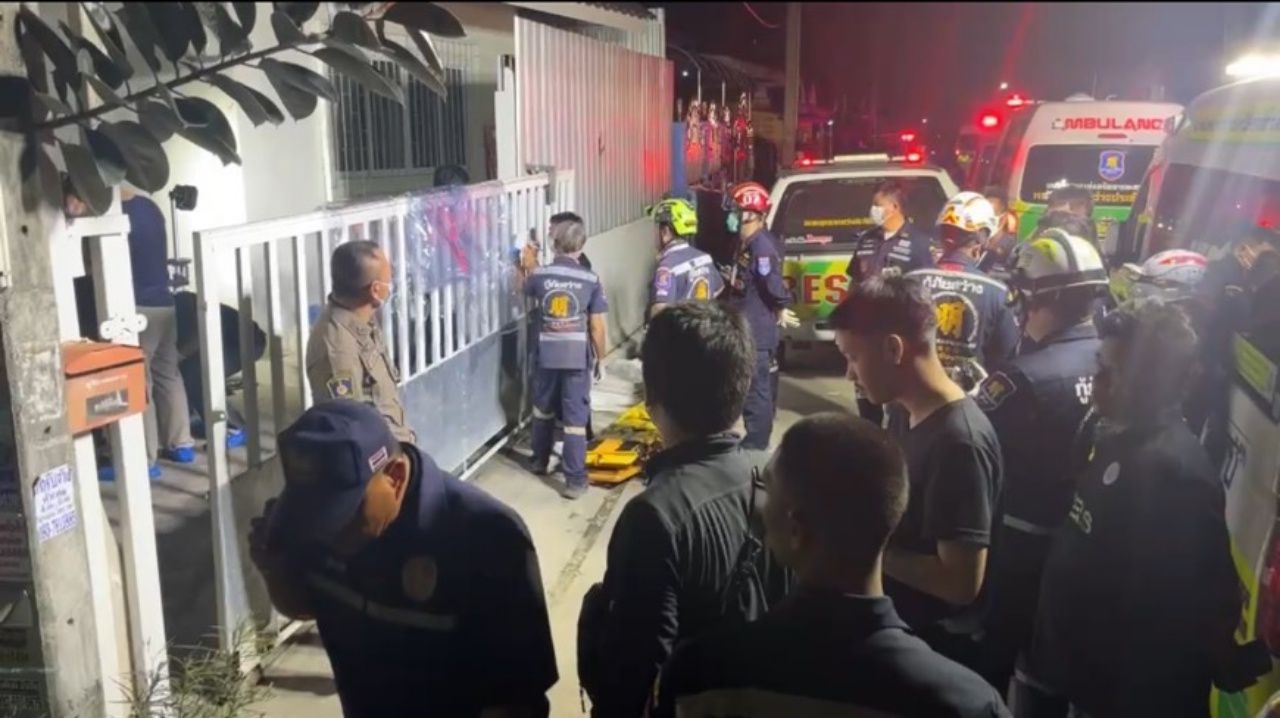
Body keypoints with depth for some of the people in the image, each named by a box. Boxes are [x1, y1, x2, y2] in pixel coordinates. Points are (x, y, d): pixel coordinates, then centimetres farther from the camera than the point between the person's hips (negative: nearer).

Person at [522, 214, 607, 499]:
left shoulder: (539, 275, -4)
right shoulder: (591, 280, -8)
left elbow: (525, 290, 21)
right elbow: (596, 326, -7)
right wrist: (600, 358, 6)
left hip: (546, 356, 2)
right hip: (577, 358, -2)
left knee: (543, 410, 22)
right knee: (575, 419, 0)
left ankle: (539, 461, 38)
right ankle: (575, 479, 1)